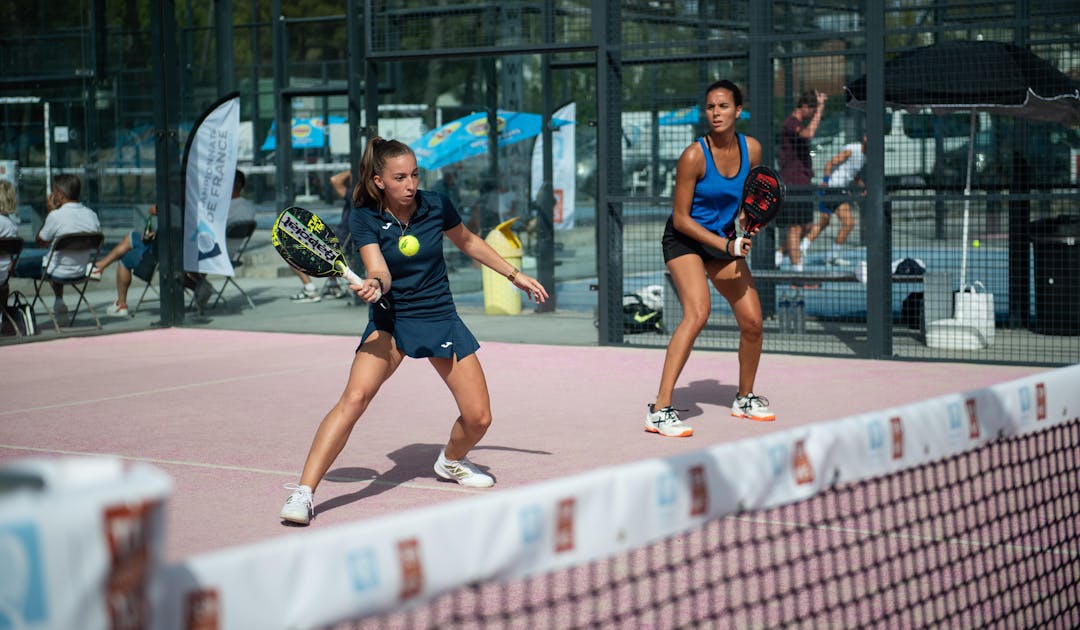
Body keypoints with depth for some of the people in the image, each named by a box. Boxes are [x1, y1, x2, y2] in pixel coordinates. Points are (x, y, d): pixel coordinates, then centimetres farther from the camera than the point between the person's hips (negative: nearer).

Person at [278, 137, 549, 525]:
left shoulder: (436, 206, -6)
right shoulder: (365, 219, -12)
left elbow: (469, 243, 13)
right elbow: (380, 271, -23)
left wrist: (515, 276, 18)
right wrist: (373, 285, -47)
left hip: (441, 318, 3)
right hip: (390, 319, -3)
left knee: (478, 418, -1)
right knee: (354, 397, -27)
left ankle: (451, 461, 36)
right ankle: (303, 493, -26)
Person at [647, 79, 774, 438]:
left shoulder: (751, 149, -6)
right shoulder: (694, 156, -22)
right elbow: (680, 218, -17)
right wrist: (725, 246, -23)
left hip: (724, 239, 6)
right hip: (684, 238, -6)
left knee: (752, 321, 1)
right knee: (698, 312, -28)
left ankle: (745, 398, 28)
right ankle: (660, 411, -31)